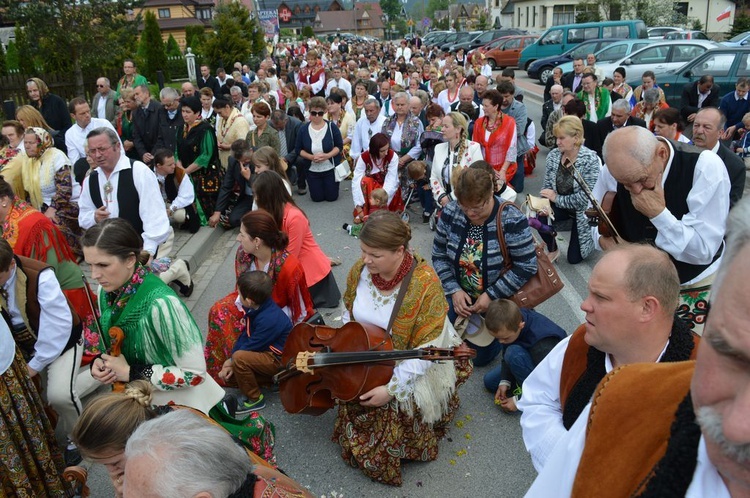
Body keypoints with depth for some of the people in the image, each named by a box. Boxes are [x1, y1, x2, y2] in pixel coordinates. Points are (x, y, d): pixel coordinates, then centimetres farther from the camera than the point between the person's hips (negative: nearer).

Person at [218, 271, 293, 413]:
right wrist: (231, 361, -5)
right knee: (232, 370, 9)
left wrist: (231, 361, -8)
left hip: (279, 359, -10)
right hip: (265, 350, 10)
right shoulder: (258, 307, -5)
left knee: (240, 358, -29)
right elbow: (245, 335, 2)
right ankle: (273, 379, 13)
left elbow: (251, 347, -24)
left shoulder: (269, 319, -32)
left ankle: (255, 399, -9)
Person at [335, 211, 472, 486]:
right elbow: (348, 314, 6)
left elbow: (426, 349, -26)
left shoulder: (425, 283, -31)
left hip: (409, 373, -4)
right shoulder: (360, 269, -14)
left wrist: (392, 389, -25)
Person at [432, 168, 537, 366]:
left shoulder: (512, 220, -24)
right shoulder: (450, 213, -12)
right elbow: (439, 256, -3)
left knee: (480, 356, 1)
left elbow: (526, 267, -20)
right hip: (460, 294, 4)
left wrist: (491, 296, -22)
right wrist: (454, 290, -15)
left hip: (498, 299, -3)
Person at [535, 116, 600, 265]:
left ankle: (593, 236, 34)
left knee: (574, 258, 0)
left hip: (582, 210, -4)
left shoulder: (590, 159, -25)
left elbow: (585, 197, -27)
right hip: (560, 206, 4)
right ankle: (553, 250, 2)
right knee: (539, 218, -29)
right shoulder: (553, 155, -10)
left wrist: (557, 199, -23)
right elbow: (547, 185, -3)